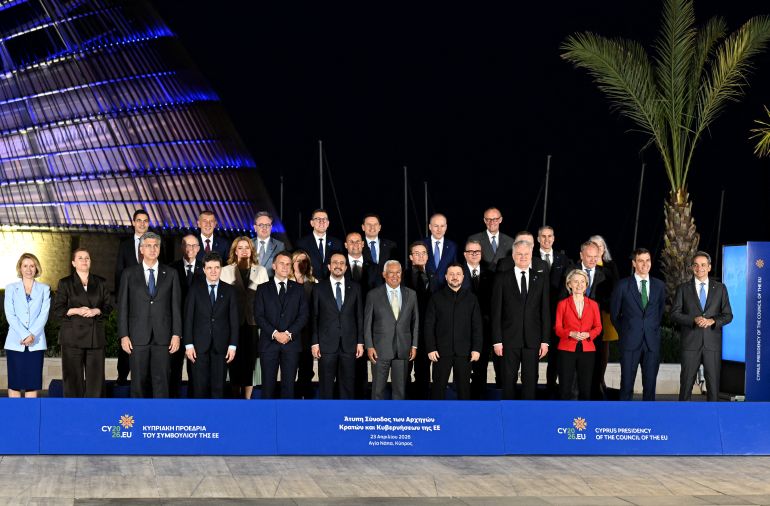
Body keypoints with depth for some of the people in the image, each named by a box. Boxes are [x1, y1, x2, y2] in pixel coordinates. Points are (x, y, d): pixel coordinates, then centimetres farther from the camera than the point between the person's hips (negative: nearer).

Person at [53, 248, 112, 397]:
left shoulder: (101, 283, 14)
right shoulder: (65, 283, 8)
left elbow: (108, 307, 11)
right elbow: (58, 310, 3)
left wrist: (96, 311, -9)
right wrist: (75, 310, -13)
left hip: (96, 336, 2)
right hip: (72, 336, -2)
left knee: (96, 376, -2)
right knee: (73, 377, -2)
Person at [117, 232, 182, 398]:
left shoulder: (171, 274, 8)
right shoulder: (129, 274, 6)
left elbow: (176, 306, 6)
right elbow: (122, 306, 4)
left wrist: (177, 334, -1)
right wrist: (123, 335, -3)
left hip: (163, 337, 0)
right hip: (138, 337, 0)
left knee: (161, 380, -1)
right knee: (139, 382, 2)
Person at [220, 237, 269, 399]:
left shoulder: (261, 271, 12)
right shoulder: (226, 271, 8)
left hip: (254, 321, 1)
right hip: (234, 322, -1)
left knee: (250, 360, 0)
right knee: (236, 361, 1)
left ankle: (247, 397, 5)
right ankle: (236, 397, 10)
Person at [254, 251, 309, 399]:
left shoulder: (297, 289, 12)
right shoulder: (263, 289, 8)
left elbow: (303, 315, 4)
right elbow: (258, 316, 0)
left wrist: (289, 334, -10)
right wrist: (275, 334, -12)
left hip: (291, 343, 1)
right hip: (269, 342, -1)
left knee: (289, 384, 1)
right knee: (268, 384, 0)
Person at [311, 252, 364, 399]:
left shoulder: (355, 288, 9)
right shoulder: (319, 289, 5)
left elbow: (359, 316, 8)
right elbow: (314, 317, 3)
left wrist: (360, 342, 3)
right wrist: (315, 343, -3)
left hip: (349, 345, 1)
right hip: (327, 344, -1)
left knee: (348, 384, 3)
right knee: (326, 386, 2)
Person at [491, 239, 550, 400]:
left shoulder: (541, 279, 8)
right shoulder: (502, 279, 2)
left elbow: (545, 312, 6)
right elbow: (496, 312, 0)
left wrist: (545, 340, 1)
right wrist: (497, 340, -5)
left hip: (532, 340, 1)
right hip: (509, 339, -1)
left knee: (530, 380, 4)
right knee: (509, 380, 3)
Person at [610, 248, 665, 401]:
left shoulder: (659, 285, 9)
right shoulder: (623, 285, 1)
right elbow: (614, 313, 9)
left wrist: (653, 328, 13)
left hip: (652, 342, 2)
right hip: (630, 342, -2)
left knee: (650, 384, 4)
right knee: (627, 384, -1)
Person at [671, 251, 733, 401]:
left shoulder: (720, 288, 9)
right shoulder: (683, 288, 7)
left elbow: (728, 315, 7)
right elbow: (674, 313, 1)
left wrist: (712, 321, -13)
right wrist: (694, 320, -15)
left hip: (712, 343, 1)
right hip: (690, 343, -1)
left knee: (713, 382, 1)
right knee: (686, 382, 3)